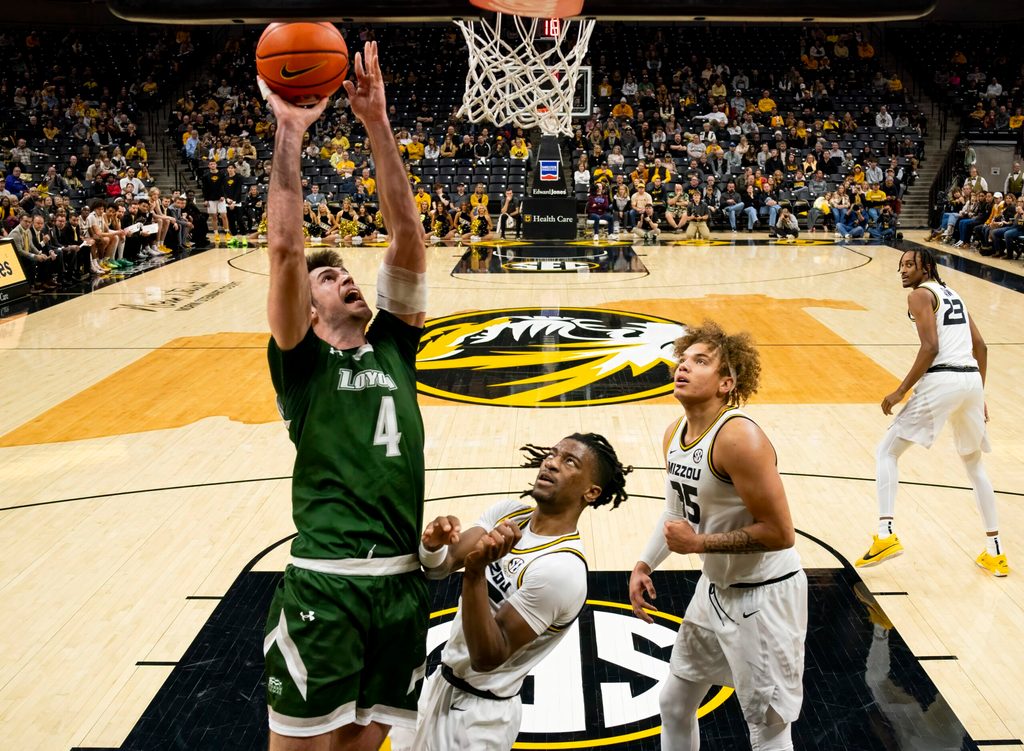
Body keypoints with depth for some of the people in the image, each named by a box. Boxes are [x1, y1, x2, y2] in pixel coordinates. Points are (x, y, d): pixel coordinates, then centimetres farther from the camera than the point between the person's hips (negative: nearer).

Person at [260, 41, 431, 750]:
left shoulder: (394, 346, 12)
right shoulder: (302, 362, 2)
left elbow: (409, 241, 1)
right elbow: (285, 249, -12)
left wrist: (378, 125, -3)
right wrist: (289, 132, -9)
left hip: (403, 580, 4)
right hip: (323, 584, -4)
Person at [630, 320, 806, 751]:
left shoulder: (739, 437, -27)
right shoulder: (675, 433, -1)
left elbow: (780, 533, -27)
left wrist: (698, 543, -25)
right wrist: (644, 564, 7)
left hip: (764, 596, -8)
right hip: (715, 588, 8)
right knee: (674, 703, 21)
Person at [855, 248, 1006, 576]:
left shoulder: (920, 294, -1)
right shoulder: (952, 294, 23)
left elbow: (930, 347, -13)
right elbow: (980, 347, 21)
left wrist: (901, 392, -10)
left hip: (941, 380, -8)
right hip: (972, 380, 8)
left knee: (886, 452, 2)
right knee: (974, 464, 23)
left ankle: (885, 534, -12)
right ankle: (995, 553, 26)